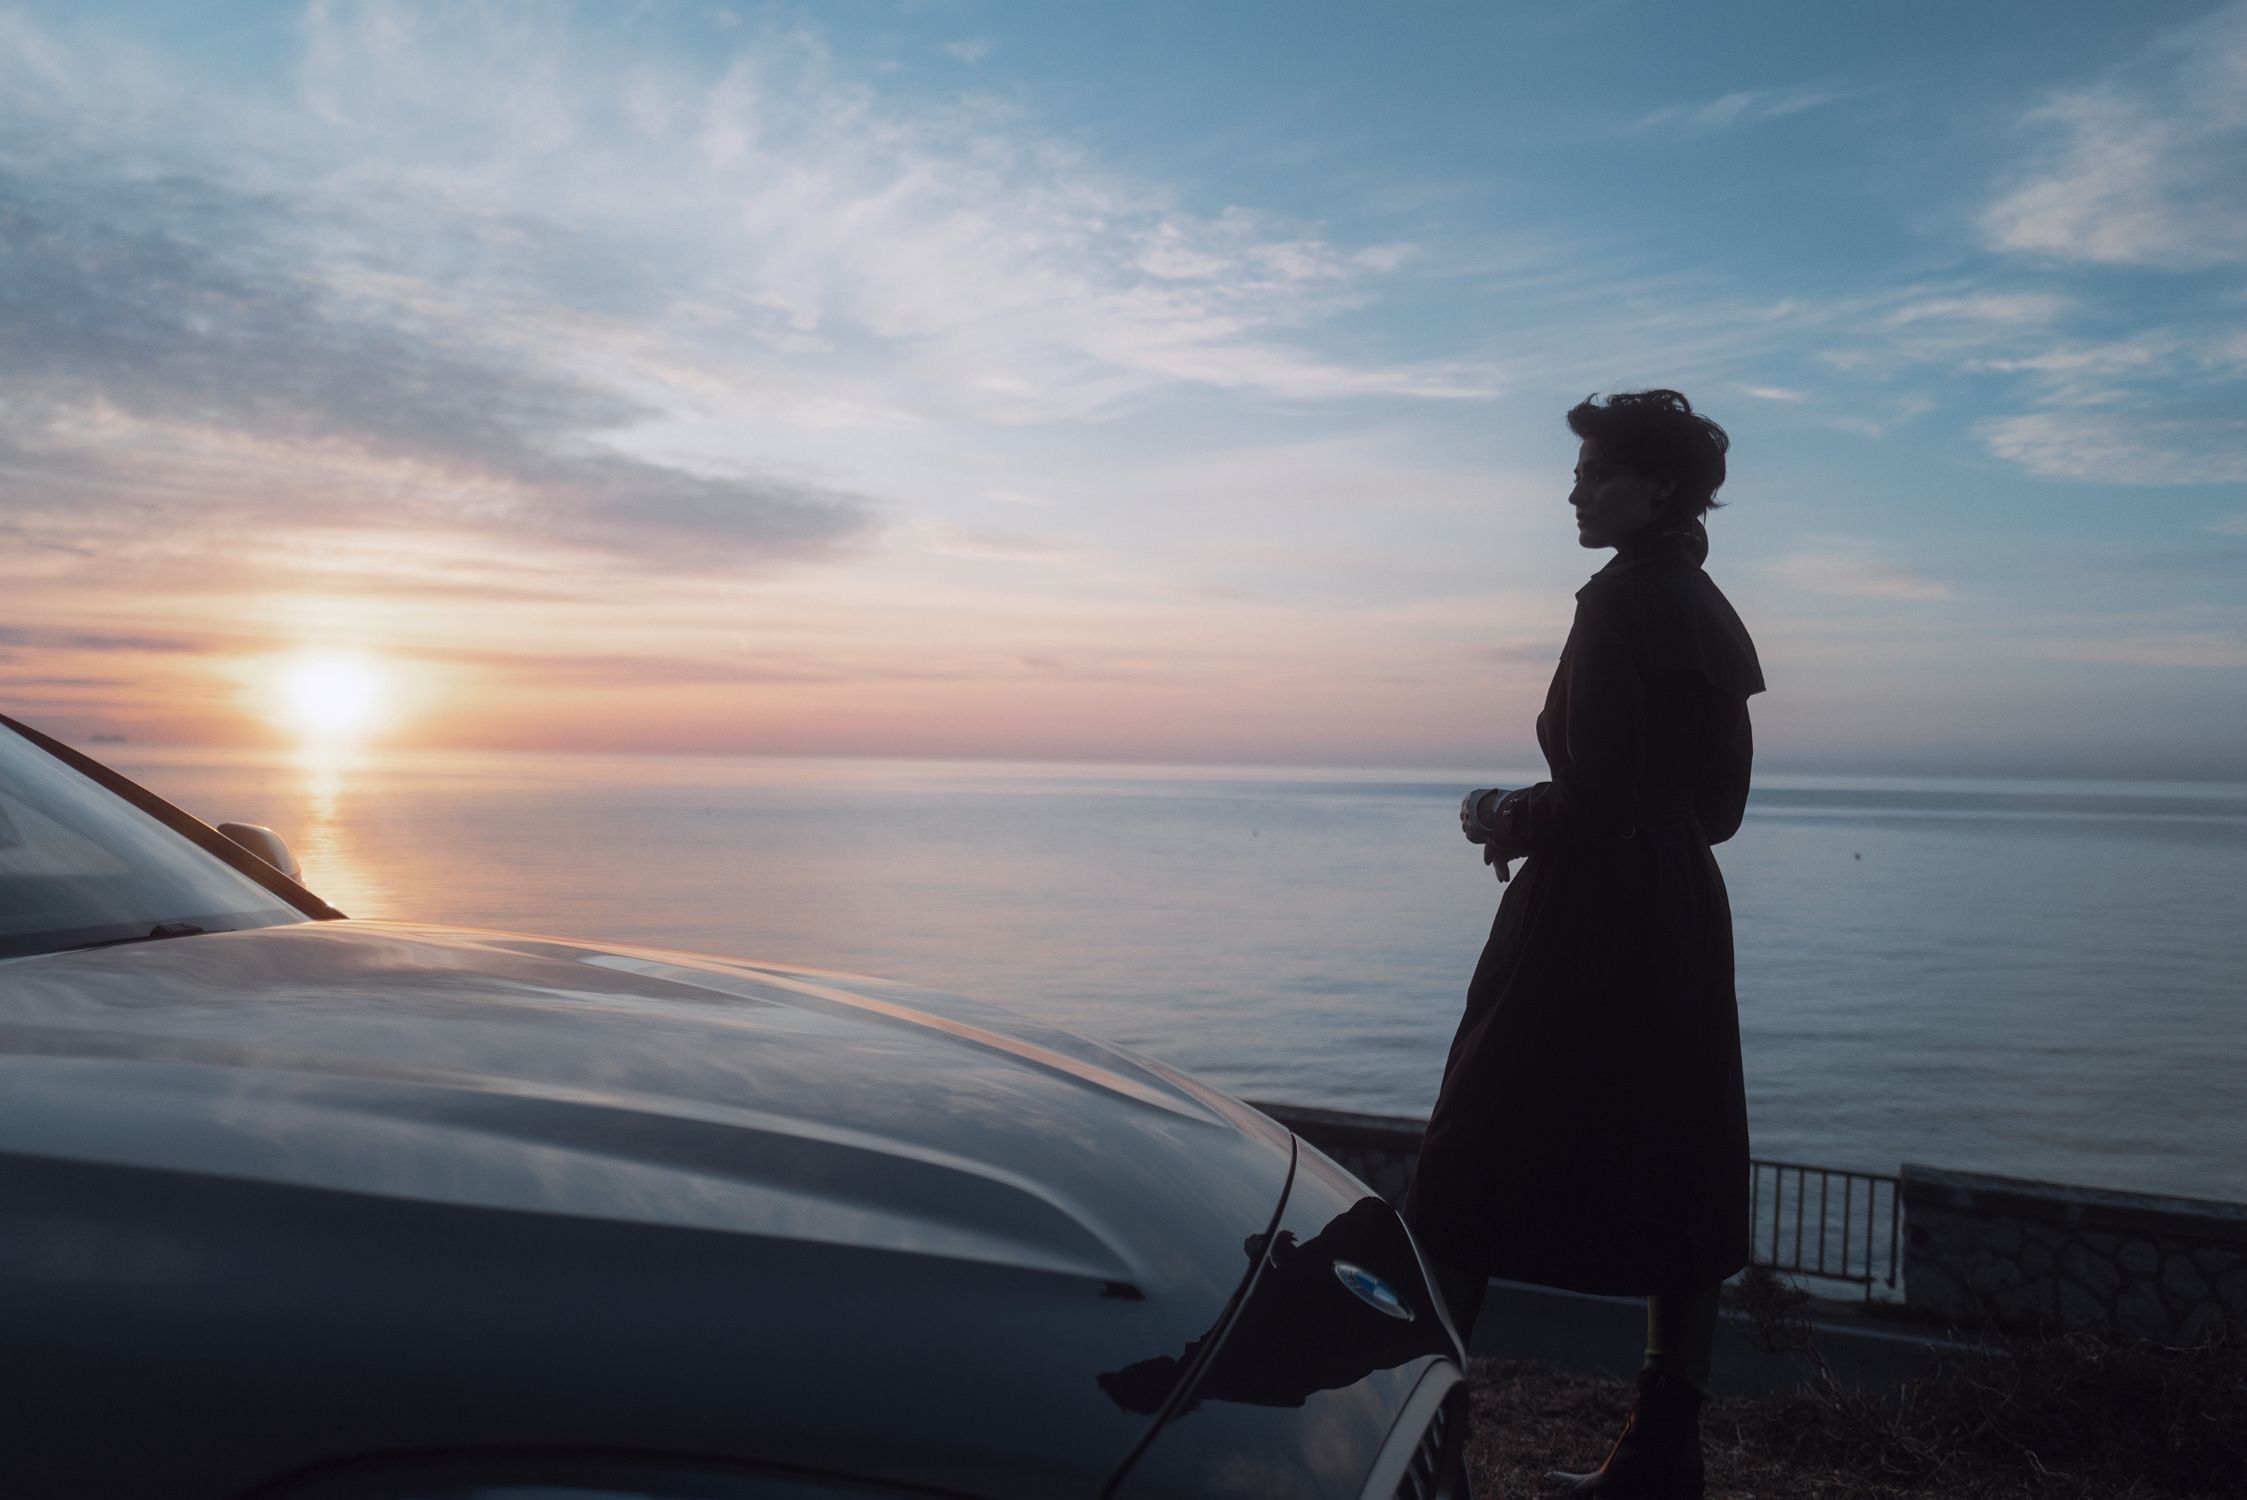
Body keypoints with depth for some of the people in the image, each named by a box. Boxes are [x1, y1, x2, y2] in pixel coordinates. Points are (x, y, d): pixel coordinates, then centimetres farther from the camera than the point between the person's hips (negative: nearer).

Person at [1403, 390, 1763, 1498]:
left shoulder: (1620, 602, -13)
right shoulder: (1710, 615, 14)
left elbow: (1593, 799, -21)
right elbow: (1719, 806, 17)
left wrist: (1505, 822, -2)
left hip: (1585, 927, -9)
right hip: (1684, 923, 10)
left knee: (1474, 1176, 0)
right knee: (1678, 1173, 11)